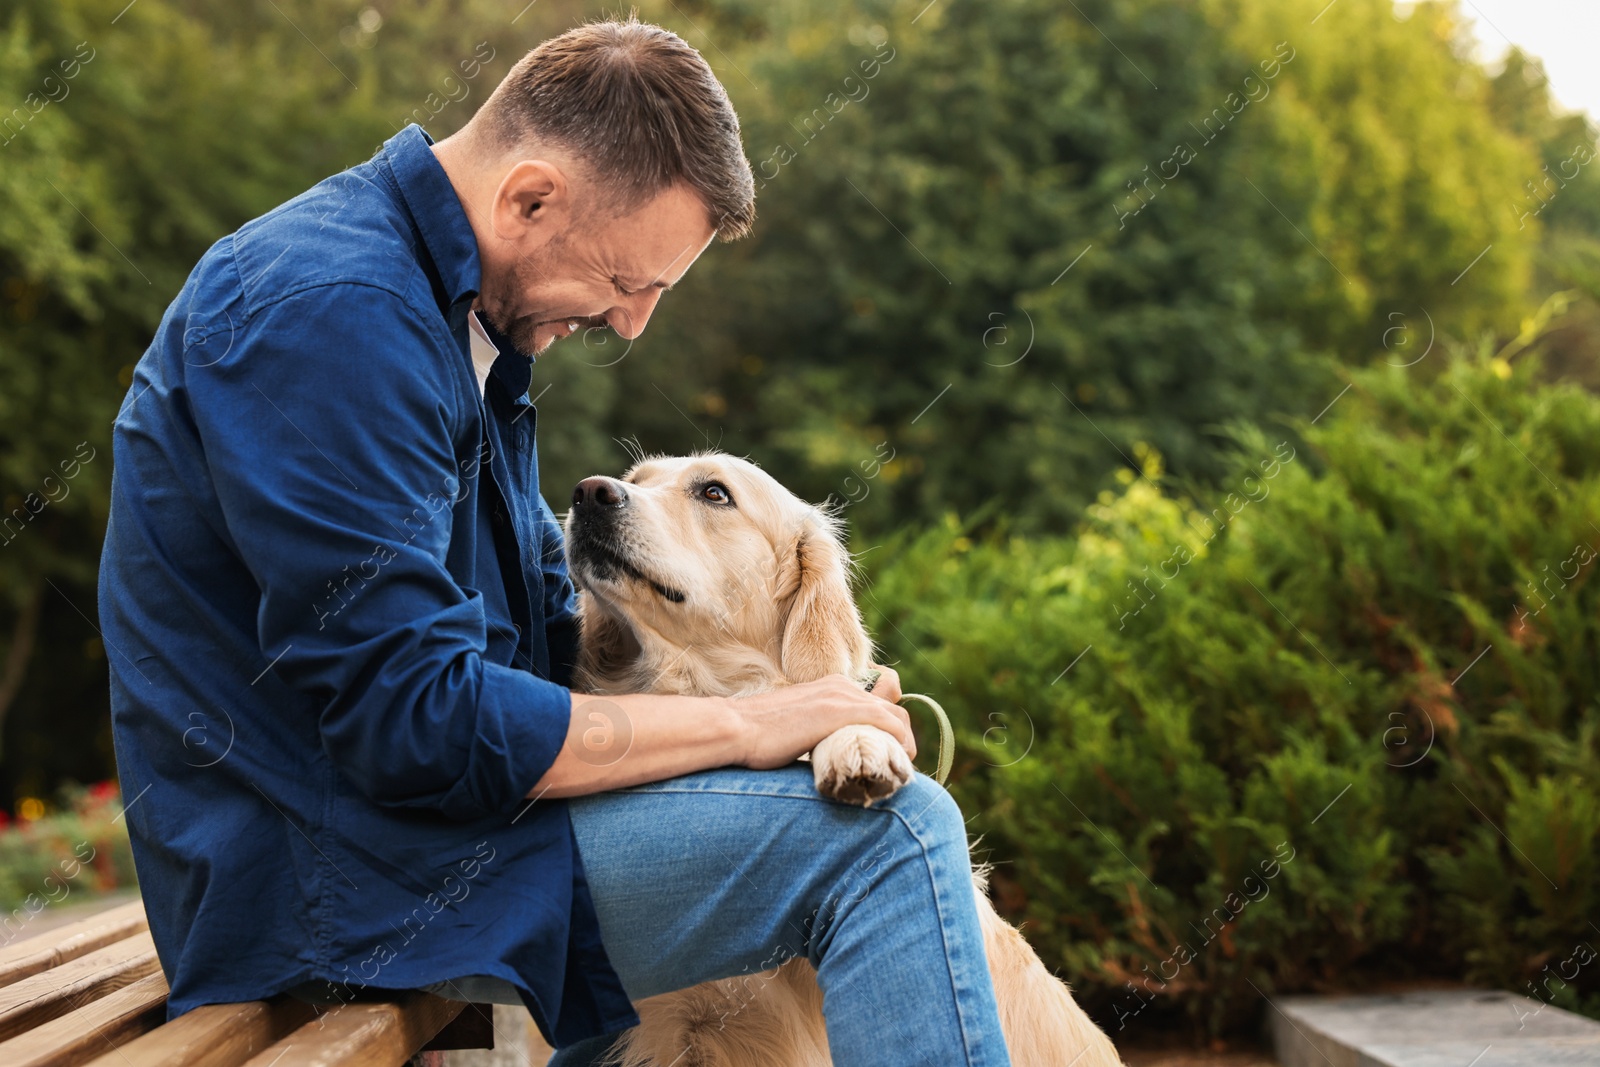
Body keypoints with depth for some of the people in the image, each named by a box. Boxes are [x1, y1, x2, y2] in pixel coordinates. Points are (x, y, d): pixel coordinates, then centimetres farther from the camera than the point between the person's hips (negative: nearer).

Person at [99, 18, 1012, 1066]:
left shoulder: (461, 311, 11)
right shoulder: (334, 310, -21)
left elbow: (544, 623, 16)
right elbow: (413, 722, -27)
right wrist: (742, 725, -18)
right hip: (327, 872, -10)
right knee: (890, 833, -21)